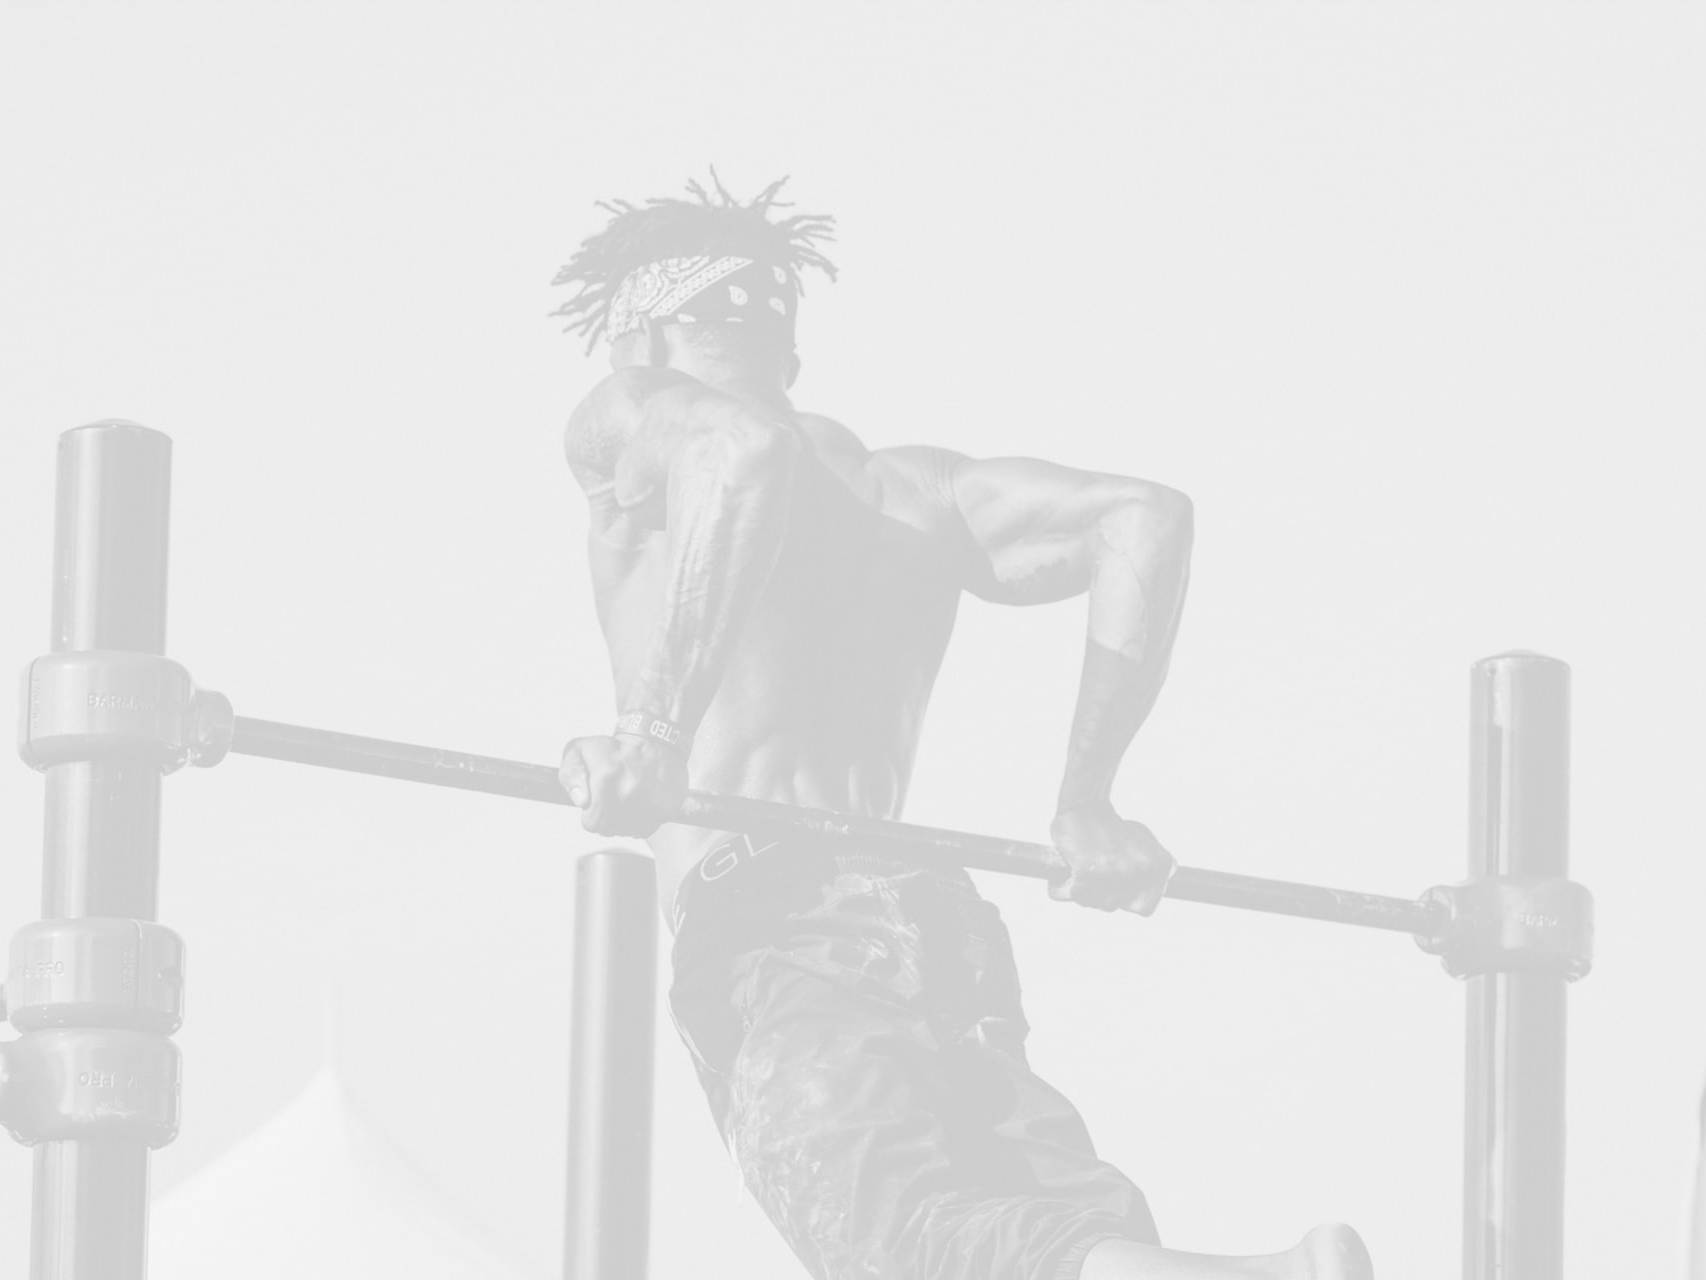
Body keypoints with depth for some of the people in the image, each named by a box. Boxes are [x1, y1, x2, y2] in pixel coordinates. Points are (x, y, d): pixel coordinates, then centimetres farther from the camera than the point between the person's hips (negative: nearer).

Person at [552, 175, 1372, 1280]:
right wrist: (1086, 801, 20)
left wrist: (651, 730, -14)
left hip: (762, 927, -7)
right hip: (942, 933, 7)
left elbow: (742, 454, -10)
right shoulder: (905, 487, 30)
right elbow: (1143, 516, 19)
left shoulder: (625, 429, 14)